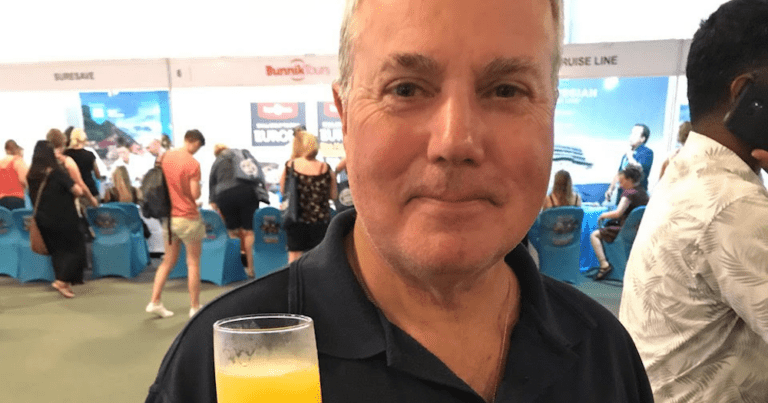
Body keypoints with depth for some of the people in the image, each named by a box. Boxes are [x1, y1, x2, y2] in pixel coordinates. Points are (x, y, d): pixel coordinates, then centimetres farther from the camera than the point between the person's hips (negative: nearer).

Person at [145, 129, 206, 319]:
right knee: (193, 263, 5)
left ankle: (155, 302, 15)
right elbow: (195, 194, -16)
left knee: (168, 261, 17)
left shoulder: (165, 157, 4)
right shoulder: (192, 163, -16)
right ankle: (195, 307, 12)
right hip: (188, 217, -6)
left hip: (168, 216, 6)